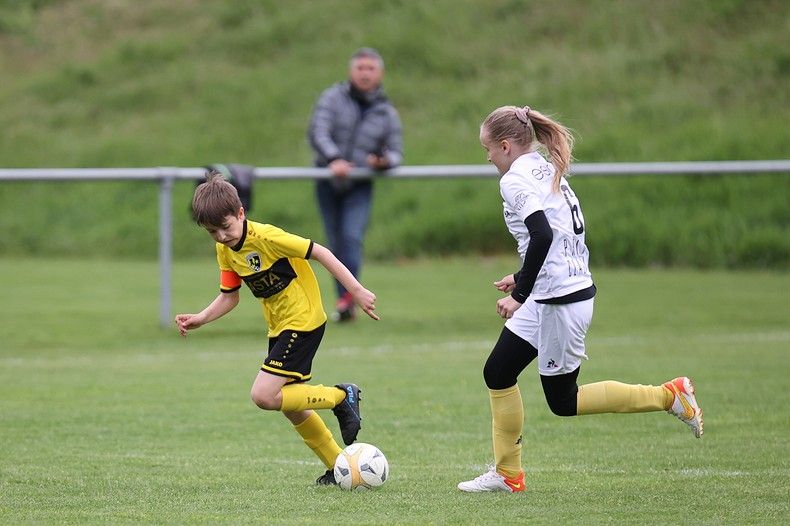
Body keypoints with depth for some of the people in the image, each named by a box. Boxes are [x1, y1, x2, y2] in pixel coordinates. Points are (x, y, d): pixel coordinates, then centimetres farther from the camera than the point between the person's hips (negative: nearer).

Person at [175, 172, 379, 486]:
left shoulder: (266, 237, -22)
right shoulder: (225, 250, 2)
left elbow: (320, 253, -21)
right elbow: (229, 296, 10)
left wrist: (356, 291, -22)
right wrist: (200, 319, -6)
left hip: (303, 321, -9)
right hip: (279, 327, 9)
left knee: (264, 396, -17)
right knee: (290, 406, 12)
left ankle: (341, 396, -3)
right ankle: (339, 466, 26)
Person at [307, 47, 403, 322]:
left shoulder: (386, 113, 5)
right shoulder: (333, 98, -1)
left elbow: (396, 151, 8)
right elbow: (317, 132, -13)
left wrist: (385, 160, -17)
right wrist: (333, 159, -30)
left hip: (360, 186, -1)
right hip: (328, 182, 1)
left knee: (352, 237, -20)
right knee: (336, 244, 4)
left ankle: (347, 297, -28)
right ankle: (344, 304, 13)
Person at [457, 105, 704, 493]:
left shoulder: (516, 180, -14)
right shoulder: (547, 172, 14)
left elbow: (543, 236, -29)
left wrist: (521, 294, -24)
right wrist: (523, 279, 24)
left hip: (561, 301, -10)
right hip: (548, 297, 10)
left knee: (563, 401, 0)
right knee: (497, 373, 12)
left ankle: (668, 396, 5)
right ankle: (507, 473, 14)